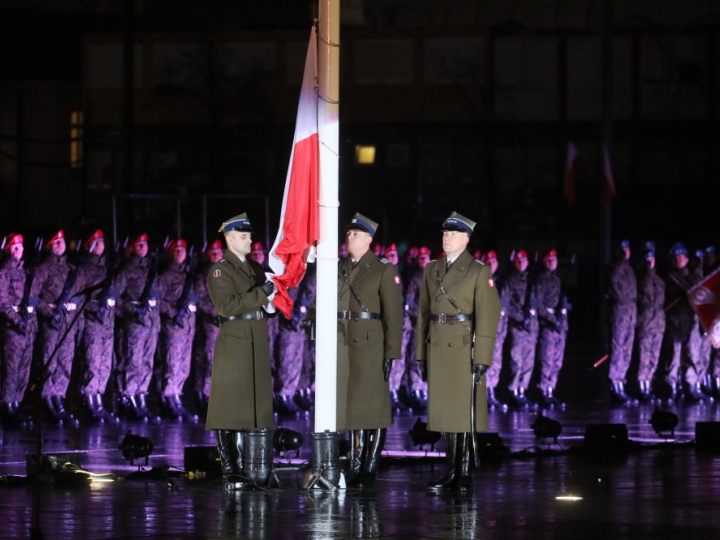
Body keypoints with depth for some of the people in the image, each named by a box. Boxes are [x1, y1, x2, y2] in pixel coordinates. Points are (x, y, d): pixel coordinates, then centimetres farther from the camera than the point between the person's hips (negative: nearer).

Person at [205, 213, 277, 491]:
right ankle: (233, 475, -5)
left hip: (258, 344, 7)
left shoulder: (255, 268, 18)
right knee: (232, 413, -6)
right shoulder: (219, 271, -6)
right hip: (234, 343, -7)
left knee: (259, 408, 7)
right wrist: (261, 293, -19)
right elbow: (226, 305, -19)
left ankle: (258, 473, 12)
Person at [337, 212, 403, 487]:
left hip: (371, 346, -5)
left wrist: (390, 352, -13)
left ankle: (370, 469, 1)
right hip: (343, 346, 5)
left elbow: (393, 314, -7)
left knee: (373, 406, -2)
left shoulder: (384, 270, -3)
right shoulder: (339, 268, 13)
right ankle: (355, 464, 14)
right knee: (350, 405, 8)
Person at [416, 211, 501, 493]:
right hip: (438, 350, 5)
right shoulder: (432, 270, 12)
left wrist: (482, 358, -14)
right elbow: (424, 313, 14)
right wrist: (421, 354, 11)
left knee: (465, 410, -2)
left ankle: (465, 474, 2)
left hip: (464, 348, -5)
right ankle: (452, 473, 12)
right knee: (445, 410, 7)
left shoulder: (479, 271, -4)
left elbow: (487, 317, -9)